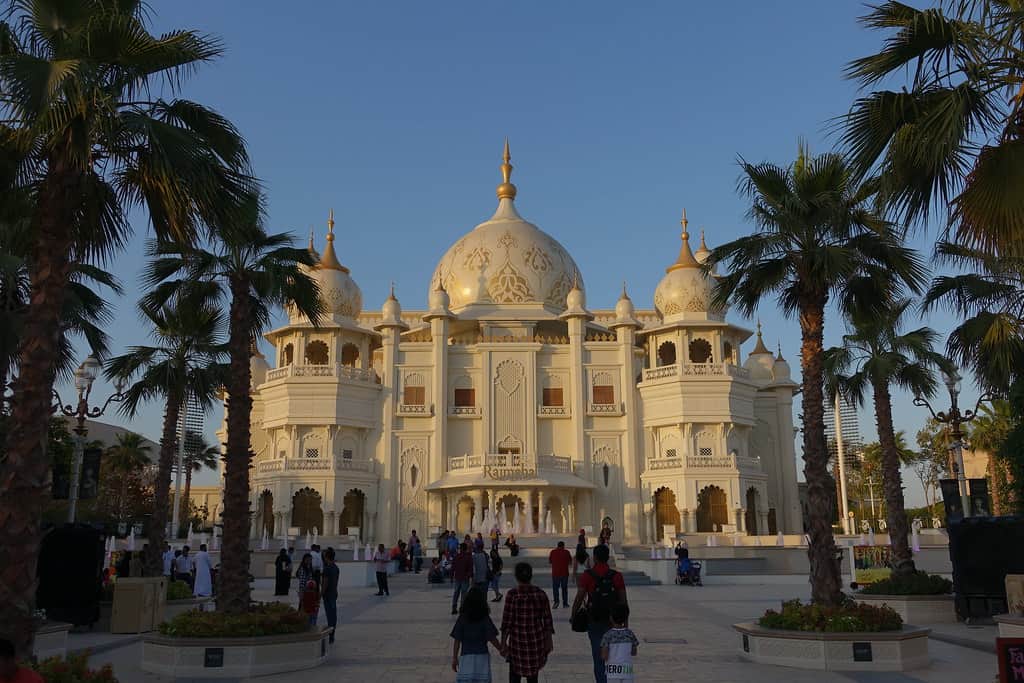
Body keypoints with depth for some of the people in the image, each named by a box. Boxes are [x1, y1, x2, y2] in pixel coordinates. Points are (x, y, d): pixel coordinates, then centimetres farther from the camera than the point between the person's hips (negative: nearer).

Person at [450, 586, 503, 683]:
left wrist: (454, 658, 5)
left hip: (466, 657, 0)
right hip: (482, 657, 0)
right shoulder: (485, 619, -5)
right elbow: (492, 639, -6)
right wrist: (501, 649, 9)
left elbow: (457, 640, -3)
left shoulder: (462, 619, -4)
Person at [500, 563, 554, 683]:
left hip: (517, 641, -3)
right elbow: (547, 619, 1)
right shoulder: (540, 593, -3)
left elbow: (507, 620, -10)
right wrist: (548, 639, 11)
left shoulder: (512, 594, -12)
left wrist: (503, 641, 0)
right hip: (537, 641, 3)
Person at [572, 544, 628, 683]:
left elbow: (579, 599, -14)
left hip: (594, 621, -2)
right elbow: (623, 601, -4)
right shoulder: (617, 576, -5)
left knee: (598, 656, 8)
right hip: (614, 621, 2)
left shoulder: (587, 576, -12)